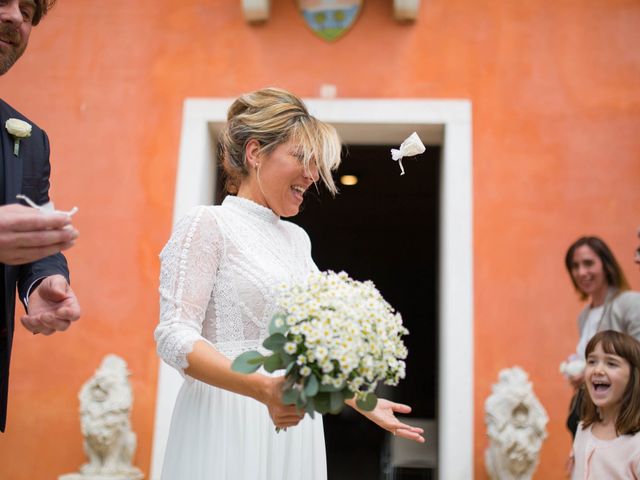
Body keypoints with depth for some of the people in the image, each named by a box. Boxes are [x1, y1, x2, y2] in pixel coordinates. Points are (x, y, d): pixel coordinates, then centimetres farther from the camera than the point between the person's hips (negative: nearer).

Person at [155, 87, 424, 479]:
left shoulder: (297, 239, 13)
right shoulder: (208, 225, -7)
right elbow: (174, 336, -16)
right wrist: (263, 388, -28)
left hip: (293, 426, 7)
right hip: (229, 425, -6)